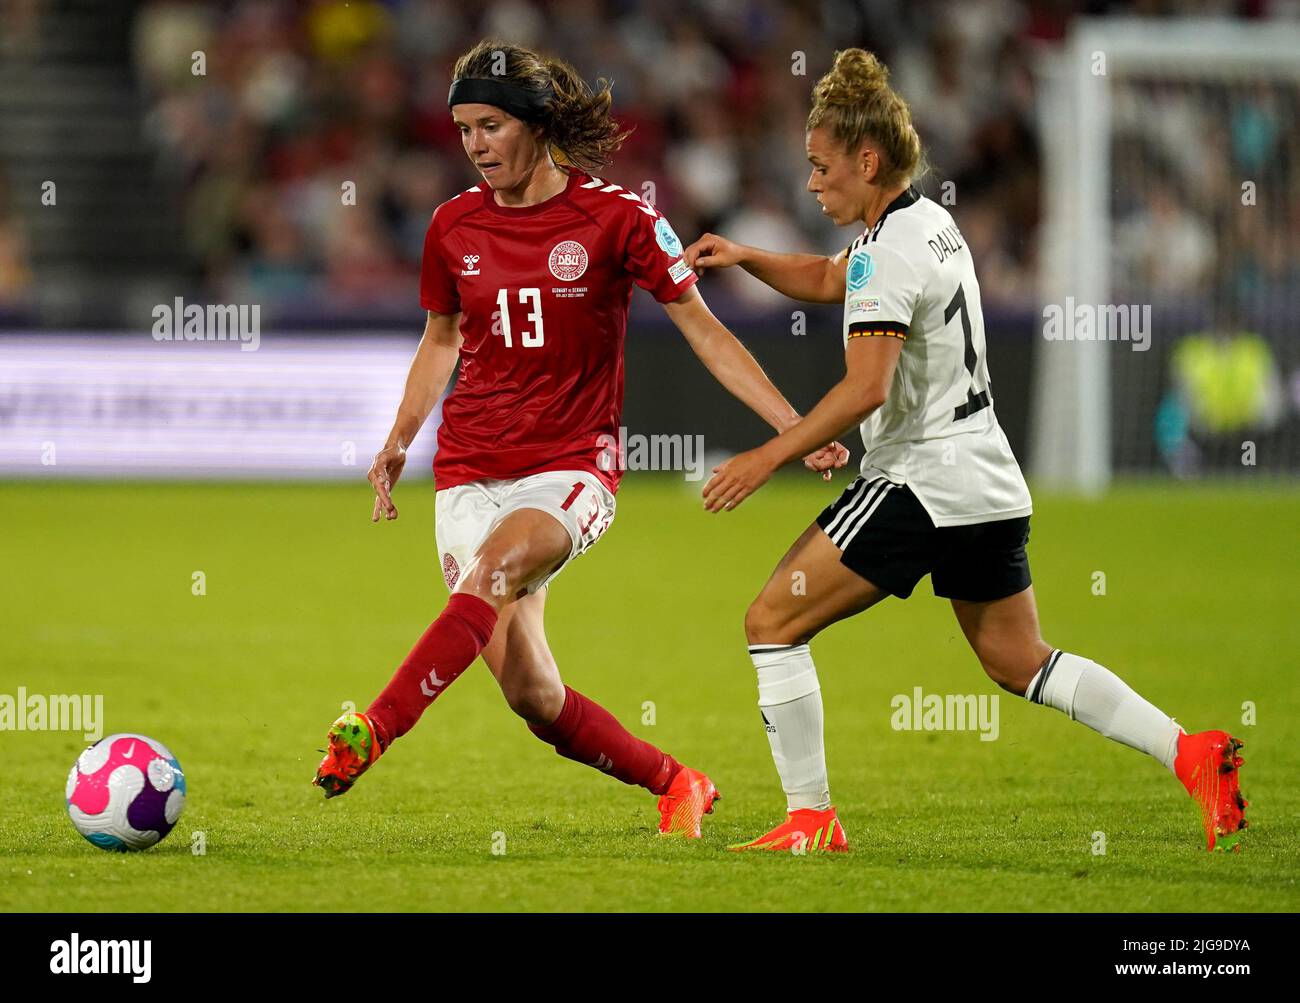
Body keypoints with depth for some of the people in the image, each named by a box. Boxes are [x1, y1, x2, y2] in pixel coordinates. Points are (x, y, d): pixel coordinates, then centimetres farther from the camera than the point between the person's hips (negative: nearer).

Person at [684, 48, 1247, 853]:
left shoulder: (891, 249, -14)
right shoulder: (930, 223, 15)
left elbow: (865, 389, -24)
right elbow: (829, 280, 33)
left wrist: (768, 459, -20)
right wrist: (744, 257, 18)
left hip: (923, 479, -10)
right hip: (989, 481, 10)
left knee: (774, 621, -3)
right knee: (1018, 662, 17)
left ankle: (811, 819, -5)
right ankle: (1192, 754, 6)